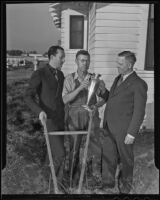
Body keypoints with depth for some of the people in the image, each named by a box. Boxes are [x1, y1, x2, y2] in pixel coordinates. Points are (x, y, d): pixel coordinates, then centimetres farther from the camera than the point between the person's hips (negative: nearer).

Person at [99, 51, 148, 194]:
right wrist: (103, 90, 0)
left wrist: (132, 133, -15)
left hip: (124, 129, -6)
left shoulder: (139, 84, -13)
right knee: (108, 156, 14)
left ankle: (125, 187, 37)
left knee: (126, 159, 14)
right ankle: (107, 183, 34)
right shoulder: (117, 79, 12)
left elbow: (139, 112, -14)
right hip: (109, 127, 7)